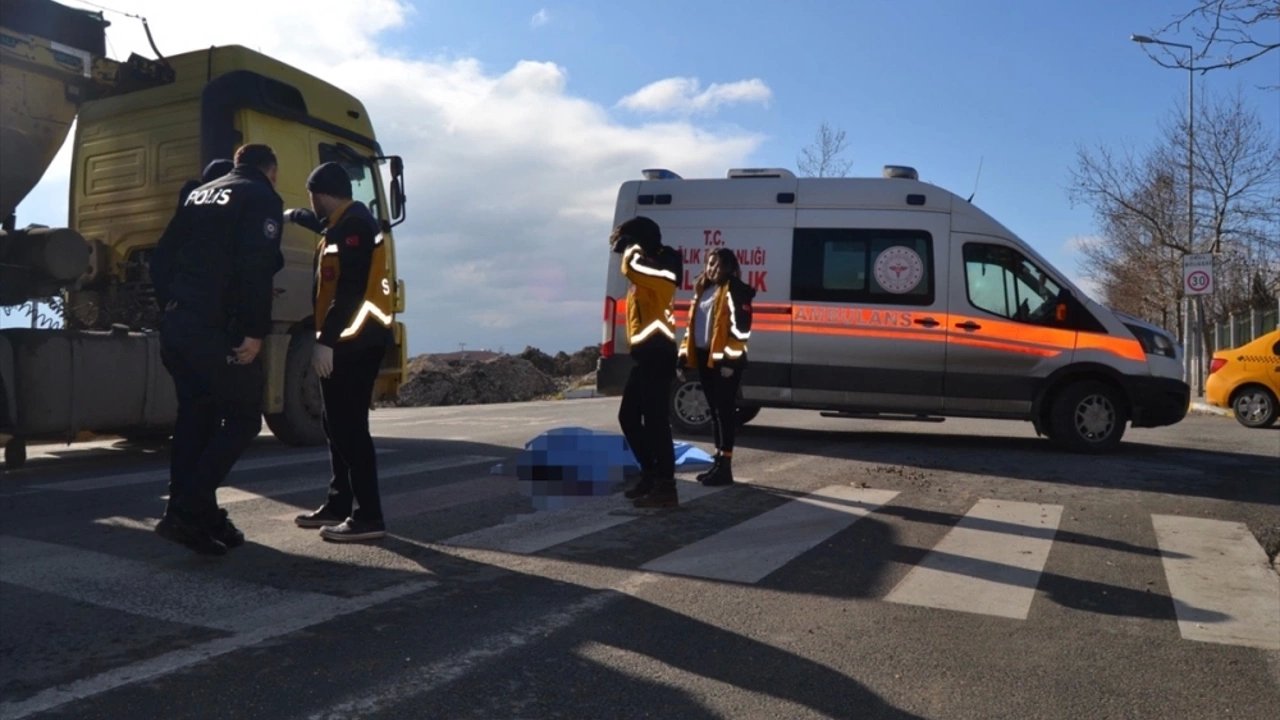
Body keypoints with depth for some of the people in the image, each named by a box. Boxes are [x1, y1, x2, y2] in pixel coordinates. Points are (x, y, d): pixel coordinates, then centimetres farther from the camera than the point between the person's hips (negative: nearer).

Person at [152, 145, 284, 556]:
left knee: (195, 417, 15)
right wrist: (254, 331, -17)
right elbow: (256, 270, -16)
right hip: (216, 328, -8)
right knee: (243, 418, 1)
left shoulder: (198, 195, 22)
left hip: (175, 324, 8)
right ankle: (186, 512, -7)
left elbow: (164, 257, 19)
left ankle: (193, 514, 17)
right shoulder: (263, 198, -2)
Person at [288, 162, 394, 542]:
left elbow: (350, 290, -22)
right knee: (338, 424, 14)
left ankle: (368, 516, -9)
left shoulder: (354, 226, -13)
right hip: (346, 339, 11)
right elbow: (322, 222, 46)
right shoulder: (345, 223, 18)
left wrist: (324, 340, -24)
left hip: (354, 341, -11)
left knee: (350, 426, -11)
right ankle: (339, 504, 23)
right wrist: (293, 215, 60)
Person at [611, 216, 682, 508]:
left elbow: (630, 266, -30)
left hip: (656, 353, -10)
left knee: (655, 420, -10)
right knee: (628, 416, 15)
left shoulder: (658, 266, -11)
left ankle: (665, 488, -6)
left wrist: (633, 248, -12)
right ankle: (651, 475, 23)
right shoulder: (646, 270, 19)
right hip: (646, 354, 10)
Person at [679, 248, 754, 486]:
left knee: (725, 409, -7)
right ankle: (718, 460, 20)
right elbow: (693, 323, 23)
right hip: (704, 357, 9)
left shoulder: (735, 290, -8)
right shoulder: (703, 289, 19)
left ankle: (725, 467, -6)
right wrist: (685, 352, 17)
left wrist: (730, 358, -21)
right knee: (715, 410, 12)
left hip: (724, 359, -9)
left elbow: (741, 326, -16)